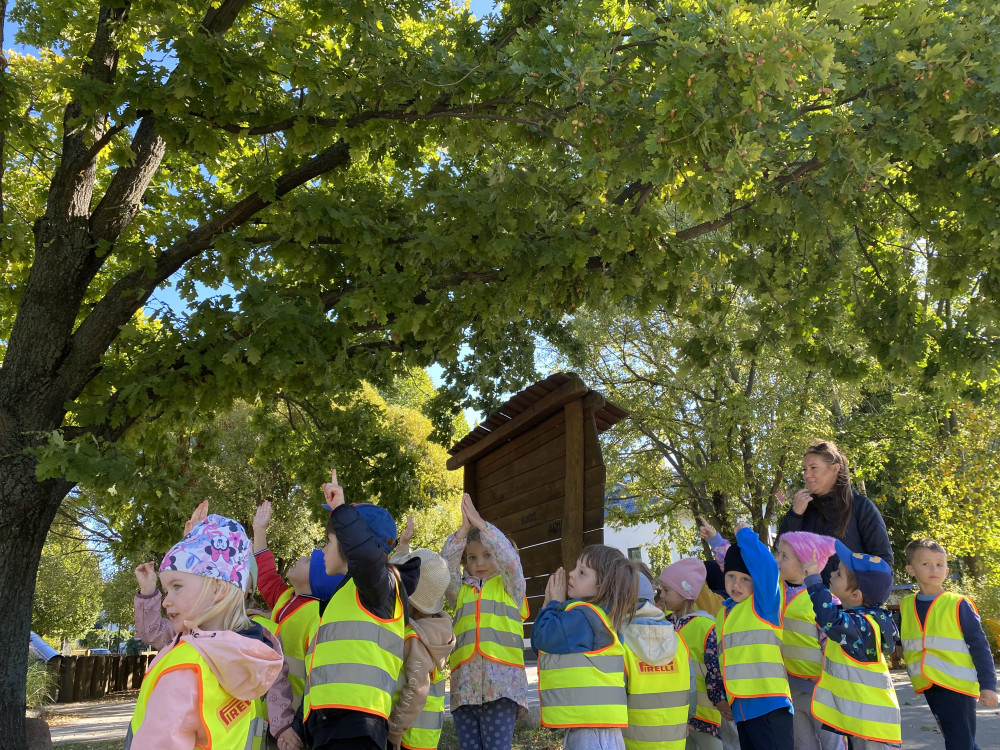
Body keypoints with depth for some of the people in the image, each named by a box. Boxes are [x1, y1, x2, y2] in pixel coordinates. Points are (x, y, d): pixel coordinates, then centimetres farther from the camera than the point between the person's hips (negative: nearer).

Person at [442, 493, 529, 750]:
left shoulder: (510, 587, 12)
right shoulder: (460, 592, 18)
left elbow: (511, 559, -6)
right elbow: (445, 566, 1)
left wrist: (482, 525, -14)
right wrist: (463, 530, -12)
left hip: (501, 683, -3)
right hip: (464, 685, 3)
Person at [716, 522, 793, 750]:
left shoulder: (764, 603, -7)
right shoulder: (723, 613, 14)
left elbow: (767, 567, -21)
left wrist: (745, 536, -11)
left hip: (769, 705, -8)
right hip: (742, 708, 8)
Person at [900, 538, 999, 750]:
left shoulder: (958, 605, -8)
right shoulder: (905, 607, 5)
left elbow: (979, 646, -6)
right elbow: (900, 643, 13)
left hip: (958, 684, -4)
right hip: (928, 686, 4)